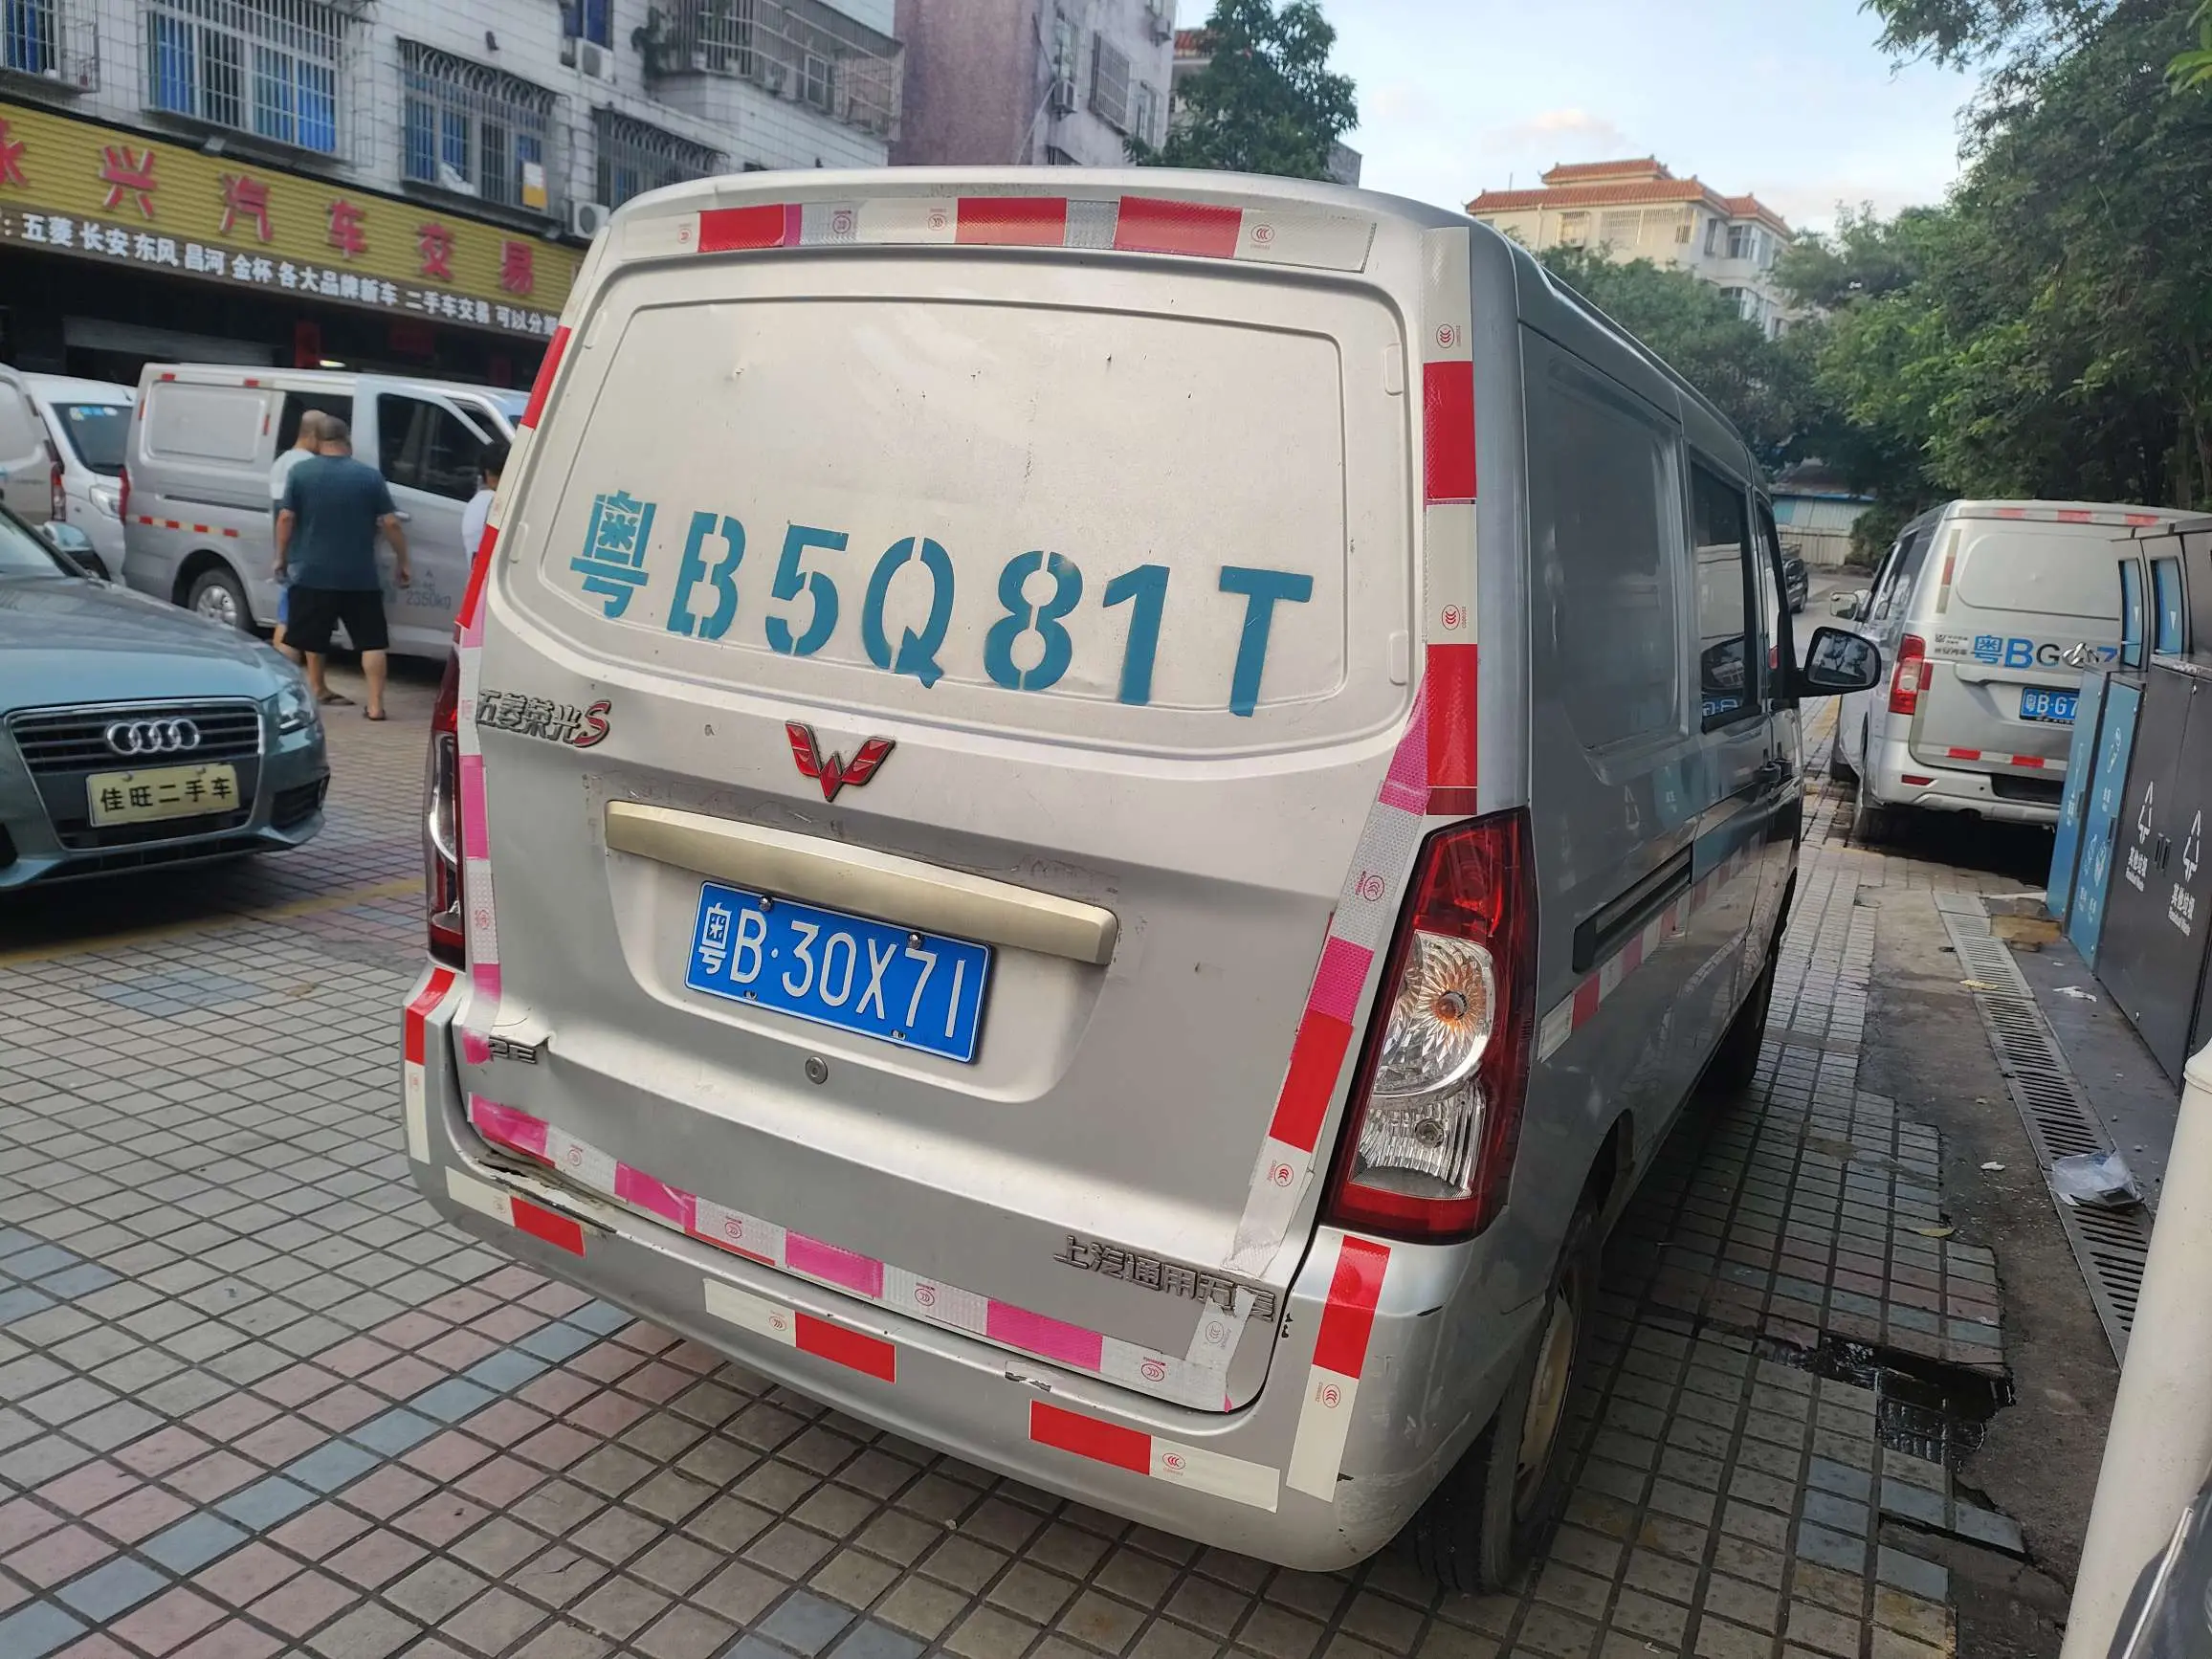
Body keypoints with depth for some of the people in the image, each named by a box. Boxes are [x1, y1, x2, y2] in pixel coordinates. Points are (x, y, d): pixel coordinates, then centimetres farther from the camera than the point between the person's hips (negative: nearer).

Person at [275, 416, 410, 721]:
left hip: (311, 573, 1)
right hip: (359, 577, -1)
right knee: (372, 641, 4)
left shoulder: (300, 472, 1)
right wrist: (403, 563, 5)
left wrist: (281, 557, 10)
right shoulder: (370, 476, -2)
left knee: (299, 638, 9)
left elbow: (286, 518, -1)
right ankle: (375, 704, -1)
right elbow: (391, 523, -4)